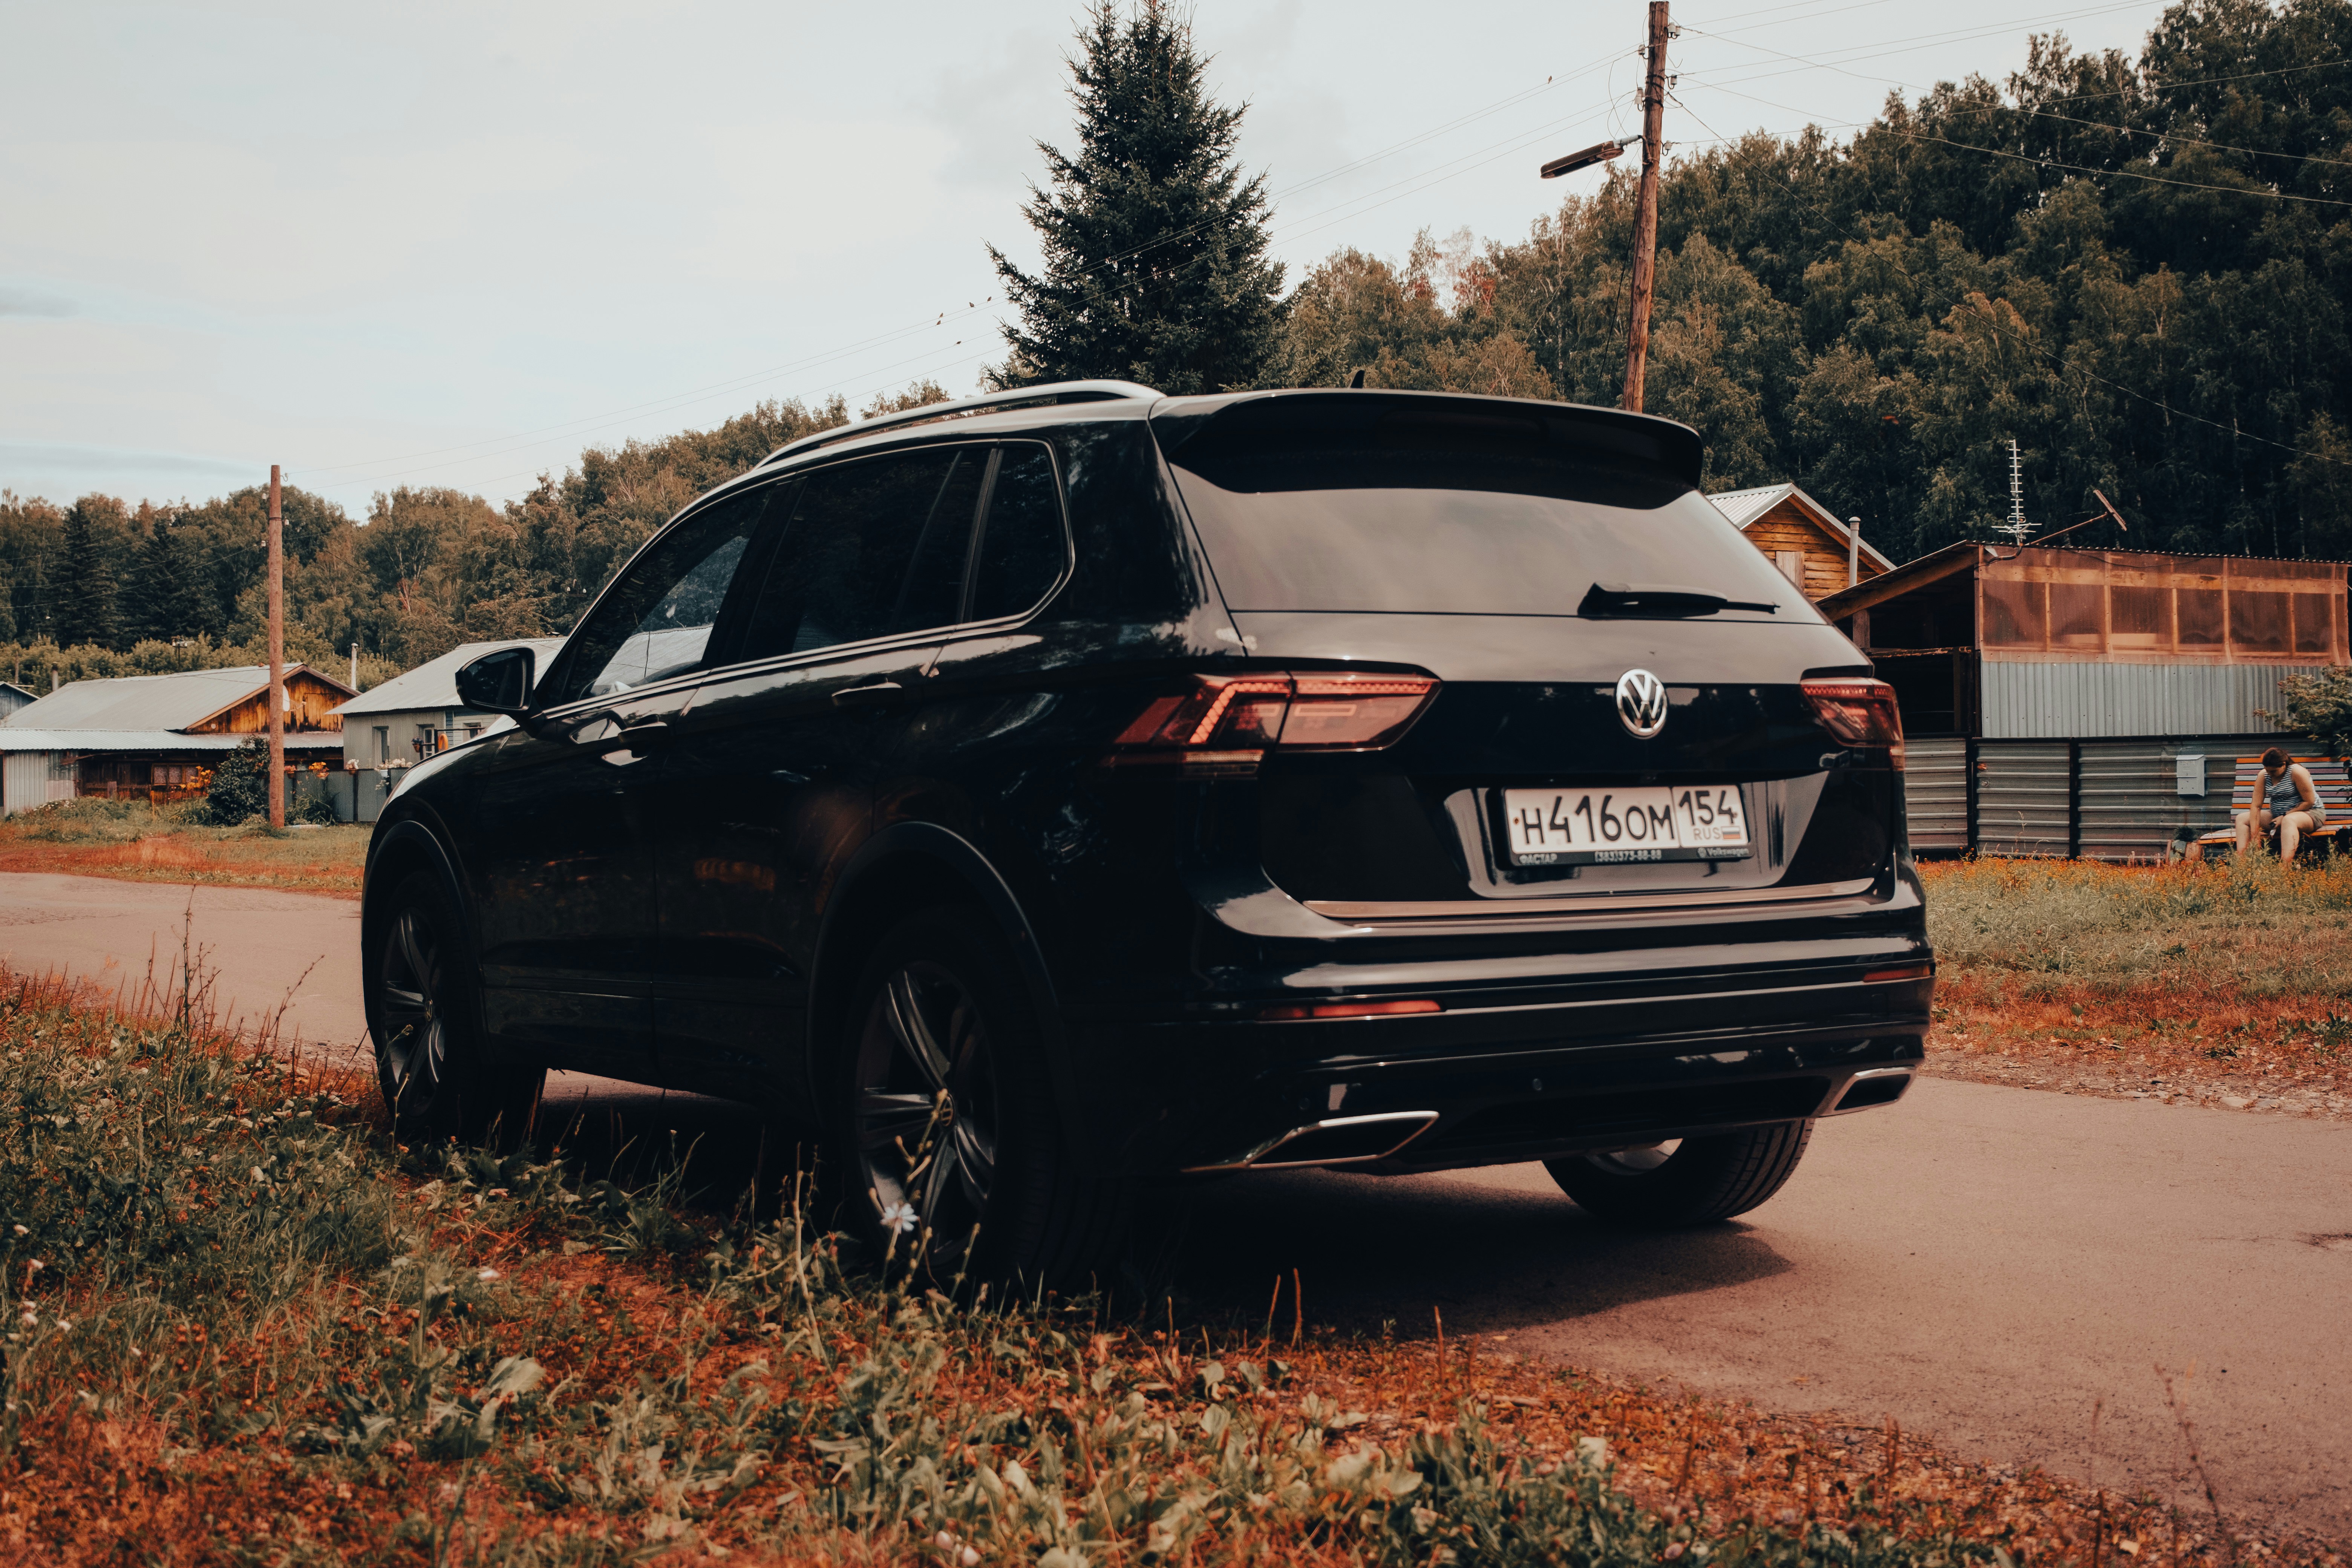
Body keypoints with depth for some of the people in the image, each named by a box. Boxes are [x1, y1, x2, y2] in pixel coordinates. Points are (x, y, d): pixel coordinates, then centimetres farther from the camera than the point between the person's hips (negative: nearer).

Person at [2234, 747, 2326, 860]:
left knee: (2288, 821, -42)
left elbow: (2309, 802, -18)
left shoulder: (2296, 772, -19)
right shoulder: (2263, 776, -4)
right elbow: (2256, 806, -9)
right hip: (2277, 815, 7)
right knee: (2242, 818, -4)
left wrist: (2285, 816, -18)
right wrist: (2254, 835, -18)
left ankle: (2284, 867, -56)